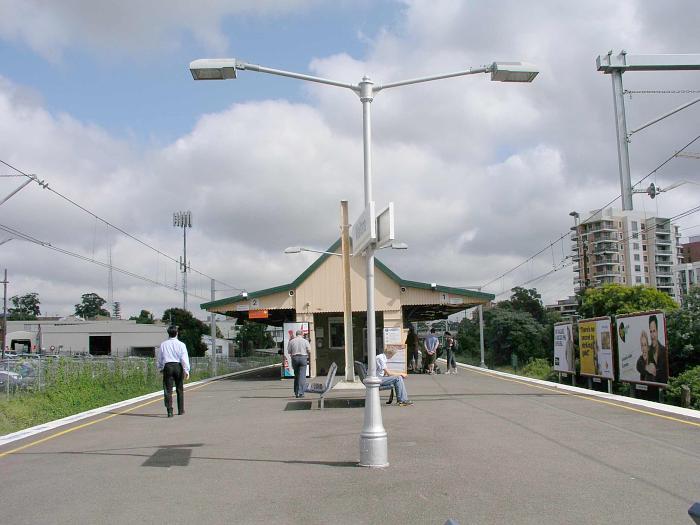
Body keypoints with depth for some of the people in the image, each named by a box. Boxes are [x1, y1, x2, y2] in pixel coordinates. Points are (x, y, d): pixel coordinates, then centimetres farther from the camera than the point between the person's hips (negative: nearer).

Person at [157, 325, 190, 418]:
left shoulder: (163, 344, 6)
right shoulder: (181, 344, -1)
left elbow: (160, 358, 14)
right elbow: (184, 358, -7)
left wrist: (160, 368, 28)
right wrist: (186, 371, -7)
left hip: (167, 366, 0)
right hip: (178, 366, 0)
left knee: (168, 390, -2)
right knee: (179, 389, 12)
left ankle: (169, 411, -15)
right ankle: (181, 410, 19)